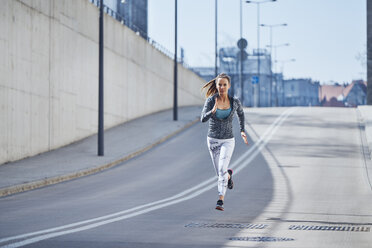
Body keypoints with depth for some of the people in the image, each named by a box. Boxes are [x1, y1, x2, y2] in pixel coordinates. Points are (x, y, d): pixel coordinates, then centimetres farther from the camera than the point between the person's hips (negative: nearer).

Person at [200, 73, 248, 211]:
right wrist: (213, 111, -41)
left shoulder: (234, 101, -8)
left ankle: (220, 202, -22)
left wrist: (242, 131, 10)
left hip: (227, 141, -1)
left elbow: (240, 113, 14)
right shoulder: (211, 100, -12)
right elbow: (203, 119, -22)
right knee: (220, 173, 14)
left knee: (222, 170, -21)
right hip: (213, 140, 1)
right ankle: (229, 175, 51)